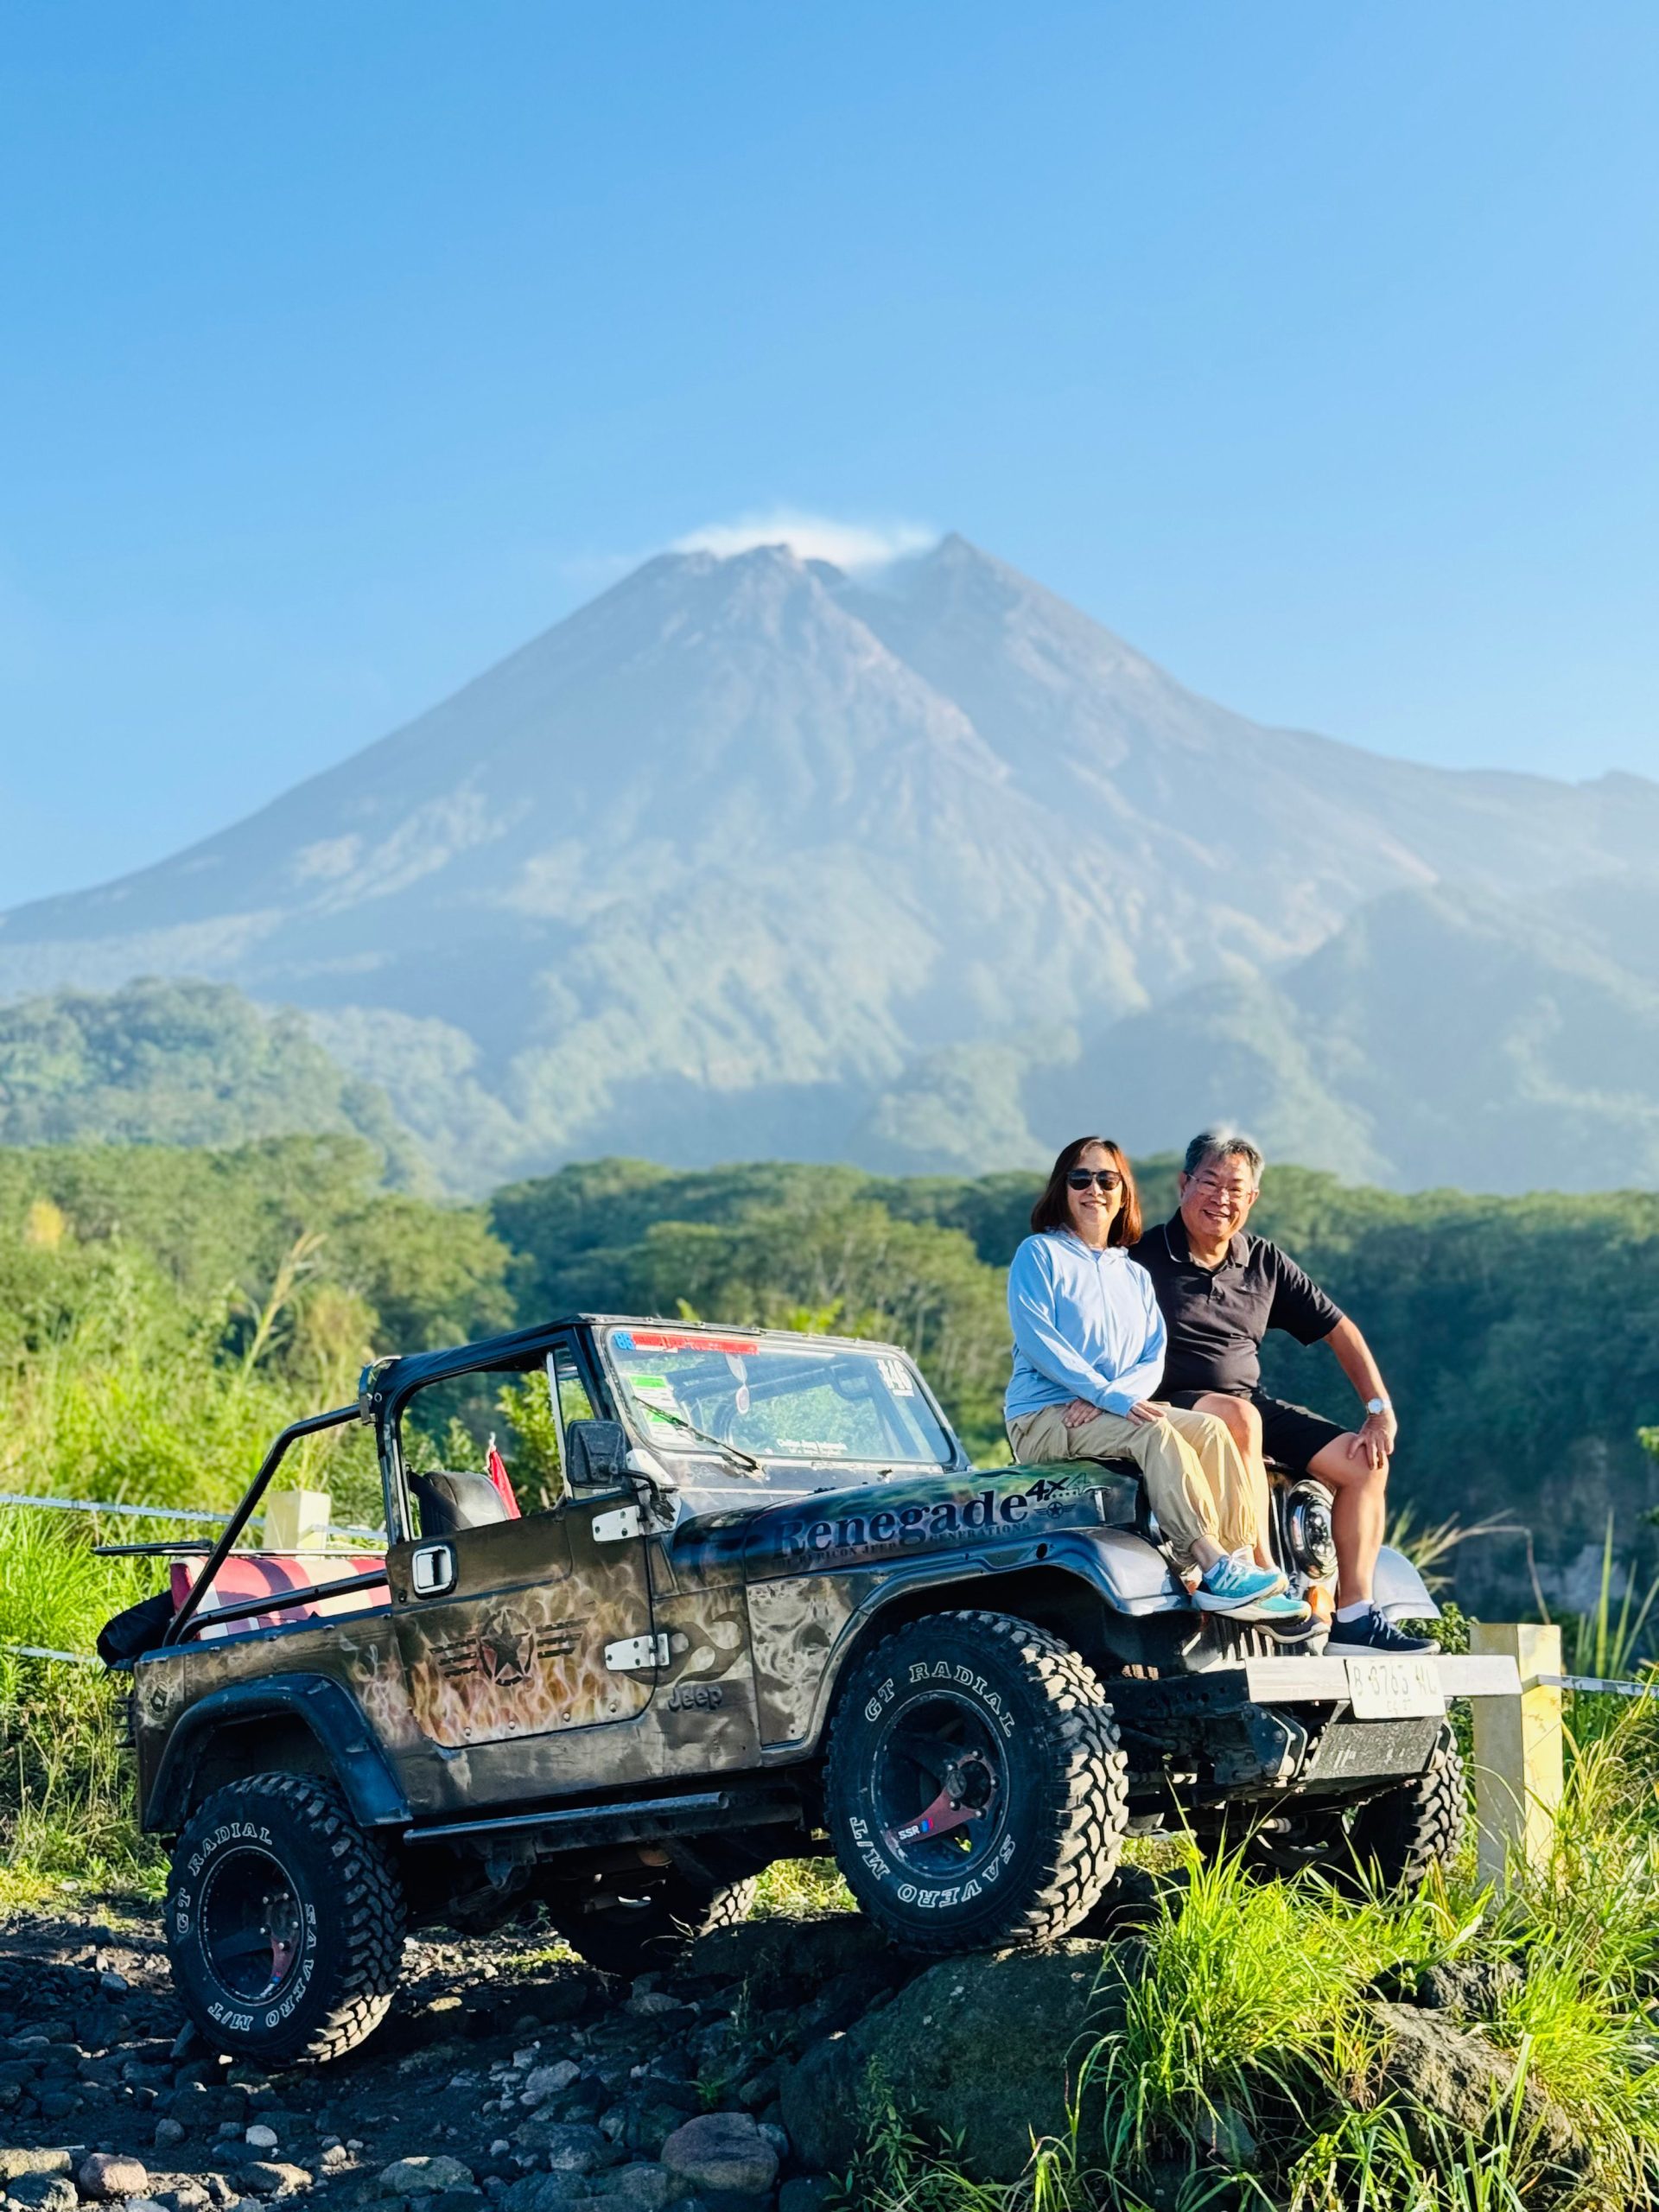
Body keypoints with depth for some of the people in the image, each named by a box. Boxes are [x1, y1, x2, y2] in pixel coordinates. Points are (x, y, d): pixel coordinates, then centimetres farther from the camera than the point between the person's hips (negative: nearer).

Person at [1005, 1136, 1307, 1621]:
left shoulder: (1134, 1275, 21)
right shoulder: (1040, 1253, 3)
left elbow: (1154, 1358, 10)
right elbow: (1036, 1340, -11)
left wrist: (1107, 1395, -13)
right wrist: (1110, 1395, -21)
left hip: (1119, 1412, 6)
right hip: (1043, 1417, -6)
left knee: (1210, 1429, -20)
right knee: (1156, 1433, -31)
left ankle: (1244, 1561, -29)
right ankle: (1211, 1567, -37)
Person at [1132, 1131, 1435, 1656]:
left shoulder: (1265, 1263, 11)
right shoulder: (1143, 1257, -4)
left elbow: (1339, 1330, 14)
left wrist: (1380, 1410, 5)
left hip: (1252, 1403, 6)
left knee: (1364, 1461, -8)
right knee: (1238, 1418, -38)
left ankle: (1354, 1617, -10)